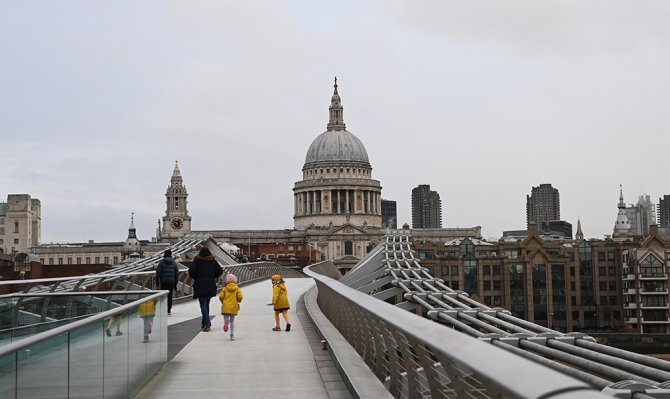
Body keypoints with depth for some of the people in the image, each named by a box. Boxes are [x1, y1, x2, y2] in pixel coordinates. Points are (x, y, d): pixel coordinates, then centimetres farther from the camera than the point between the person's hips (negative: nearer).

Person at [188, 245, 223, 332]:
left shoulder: (196, 260, -5)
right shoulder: (213, 261, 3)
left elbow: (191, 271, -12)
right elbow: (220, 271, -1)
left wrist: (195, 278, 7)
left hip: (200, 286, -3)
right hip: (210, 286, 3)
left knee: (203, 305, -4)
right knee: (206, 304, 17)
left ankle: (207, 324, -17)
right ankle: (204, 323, 24)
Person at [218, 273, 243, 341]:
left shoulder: (225, 288, 1)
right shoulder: (237, 289, 1)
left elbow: (220, 296, -6)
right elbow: (240, 297, -9)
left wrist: (222, 302, 13)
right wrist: (238, 301, 13)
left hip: (226, 307, -1)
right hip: (234, 307, 1)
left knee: (226, 318, 8)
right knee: (232, 321, 13)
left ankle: (226, 321, -30)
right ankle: (232, 335, 10)